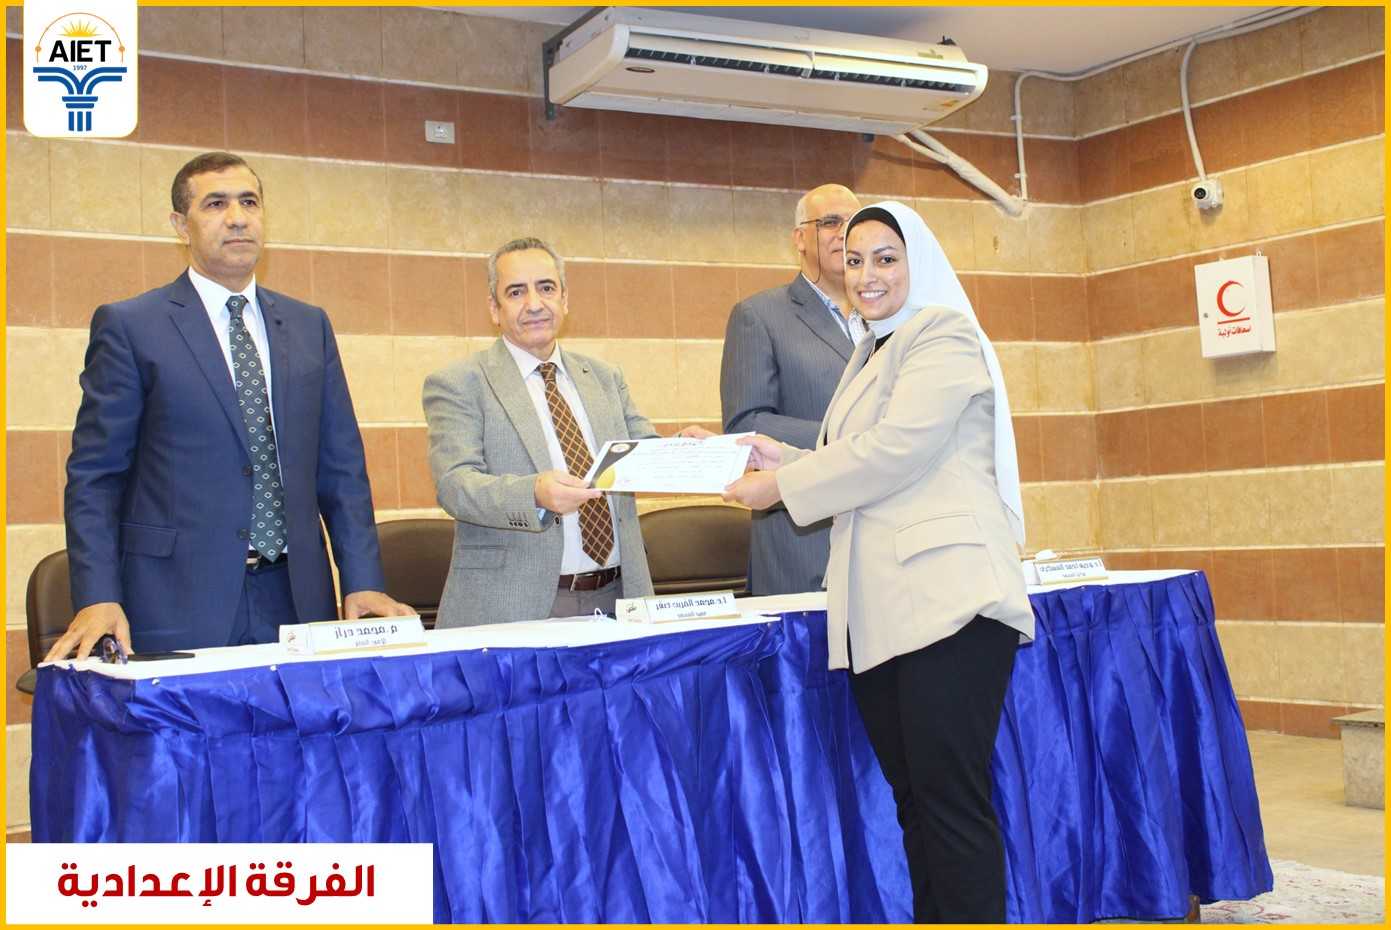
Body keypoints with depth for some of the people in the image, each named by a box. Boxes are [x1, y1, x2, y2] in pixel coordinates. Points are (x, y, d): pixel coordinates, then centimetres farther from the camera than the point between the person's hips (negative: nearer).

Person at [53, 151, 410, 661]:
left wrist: (362, 581, 2)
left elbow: (341, 466, 11)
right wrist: (98, 599, -13)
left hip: (296, 599, 4)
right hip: (177, 605, -3)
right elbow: (94, 474, -2)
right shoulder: (129, 327, 1)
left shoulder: (310, 326, 12)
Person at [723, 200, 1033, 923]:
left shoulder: (944, 334, -3)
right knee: (913, 799, 10)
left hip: (946, 601, -8)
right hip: (879, 612, 9)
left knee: (950, 799, -7)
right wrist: (791, 461, 9)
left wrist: (781, 487, -6)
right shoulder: (870, 356, 24)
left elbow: (894, 453, -14)